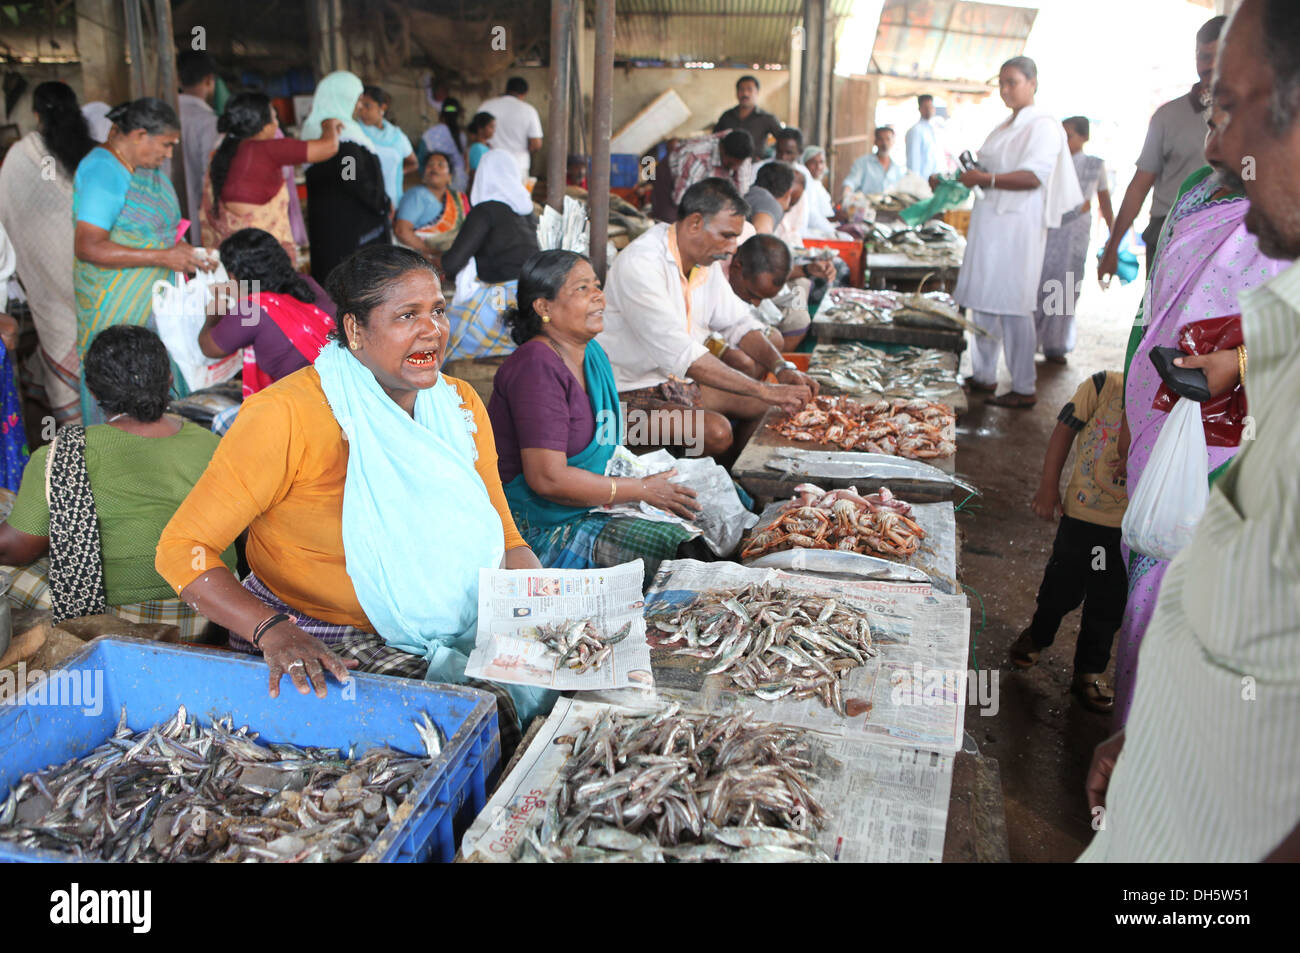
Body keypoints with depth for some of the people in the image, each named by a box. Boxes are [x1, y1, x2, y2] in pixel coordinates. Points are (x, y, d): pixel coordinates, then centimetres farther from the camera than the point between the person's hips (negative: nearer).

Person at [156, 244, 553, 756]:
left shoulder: (460, 405, 4)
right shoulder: (289, 415, -17)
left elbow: (503, 539, 10)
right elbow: (182, 547, -15)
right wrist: (272, 631, -31)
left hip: (452, 626, 6)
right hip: (325, 644, -6)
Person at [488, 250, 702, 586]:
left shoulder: (593, 355, 11)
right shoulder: (537, 366, -19)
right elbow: (547, 478, -24)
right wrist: (642, 489, -16)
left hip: (584, 509, 9)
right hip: (536, 529, -9)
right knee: (677, 548, -19)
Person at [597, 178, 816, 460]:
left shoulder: (706, 260, 3)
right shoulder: (640, 264, -26)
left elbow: (739, 323, 12)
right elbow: (680, 354, -33)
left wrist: (782, 368, -7)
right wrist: (764, 390, -32)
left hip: (678, 381, 9)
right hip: (630, 392, -9)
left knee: (768, 407, 7)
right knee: (716, 432, -29)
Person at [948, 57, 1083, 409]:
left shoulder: (1043, 126, -7)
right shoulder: (1003, 128, 20)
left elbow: (1034, 177, -20)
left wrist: (986, 179, -29)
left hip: (1017, 225, -9)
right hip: (987, 221, 9)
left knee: (1012, 306, -8)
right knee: (982, 303, 9)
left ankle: (1024, 389, -2)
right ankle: (983, 376, 19)